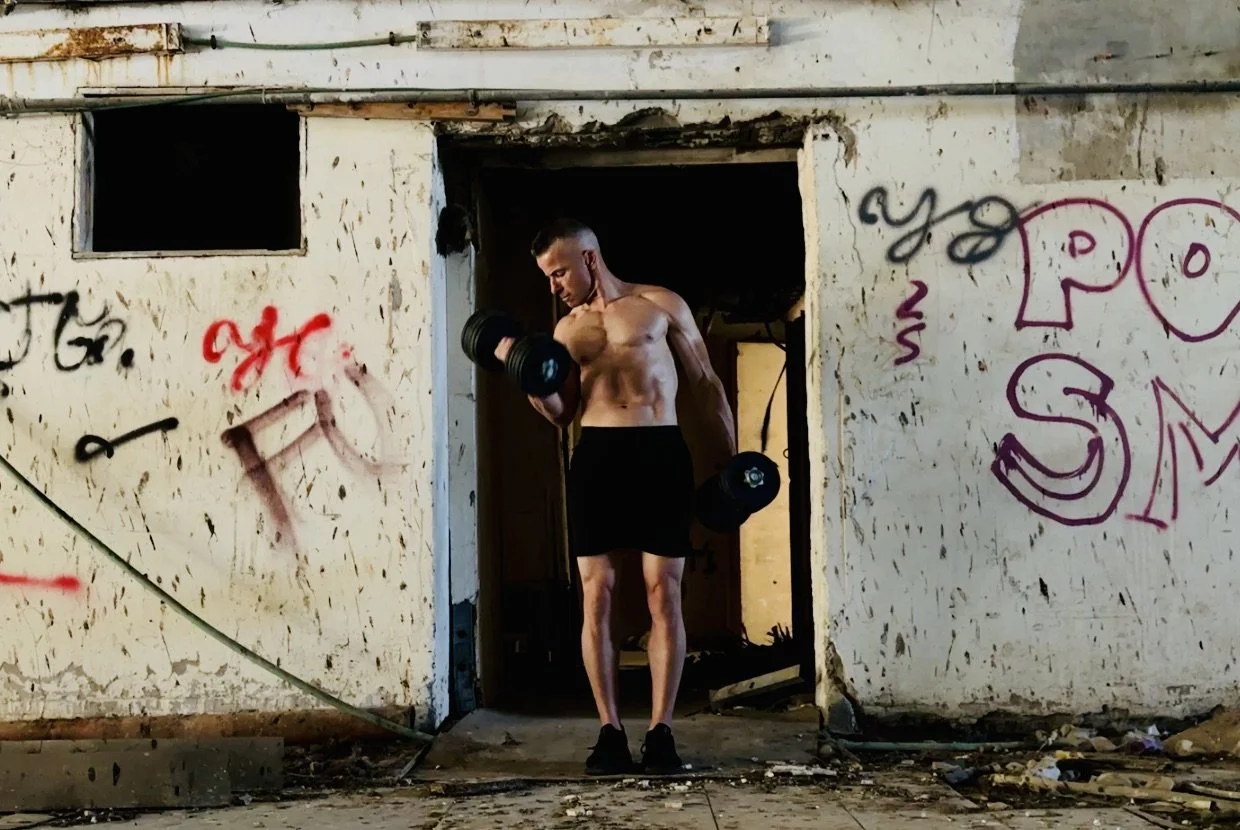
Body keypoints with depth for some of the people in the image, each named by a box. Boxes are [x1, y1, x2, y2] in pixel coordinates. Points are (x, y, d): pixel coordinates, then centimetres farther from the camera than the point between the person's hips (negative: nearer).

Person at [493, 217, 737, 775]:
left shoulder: (662, 305, 8)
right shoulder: (566, 329, 18)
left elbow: (706, 385, 10)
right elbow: (559, 415, 15)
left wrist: (728, 461, 5)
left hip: (661, 453, -3)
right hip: (596, 457, 3)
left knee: (663, 593, -4)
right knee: (596, 595, -2)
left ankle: (660, 731, 2)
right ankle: (610, 731, 6)